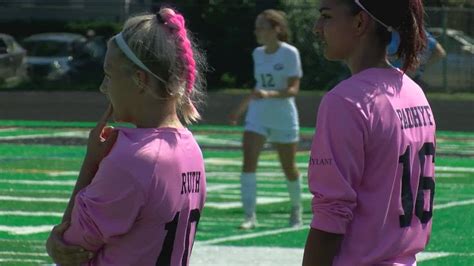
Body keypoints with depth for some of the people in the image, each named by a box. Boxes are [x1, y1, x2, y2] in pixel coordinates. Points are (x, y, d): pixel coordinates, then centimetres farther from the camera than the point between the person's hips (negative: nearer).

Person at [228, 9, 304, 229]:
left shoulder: (290, 53, -11)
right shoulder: (257, 54, 7)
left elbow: (293, 89, -17)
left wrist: (269, 94, -32)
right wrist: (241, 109, 20)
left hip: (283, 117, -4)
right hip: (257, 115, 4)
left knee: (289, 168, 8)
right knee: (248, 162, -14)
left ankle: (296, 209, 33)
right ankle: (250, 215, -15)